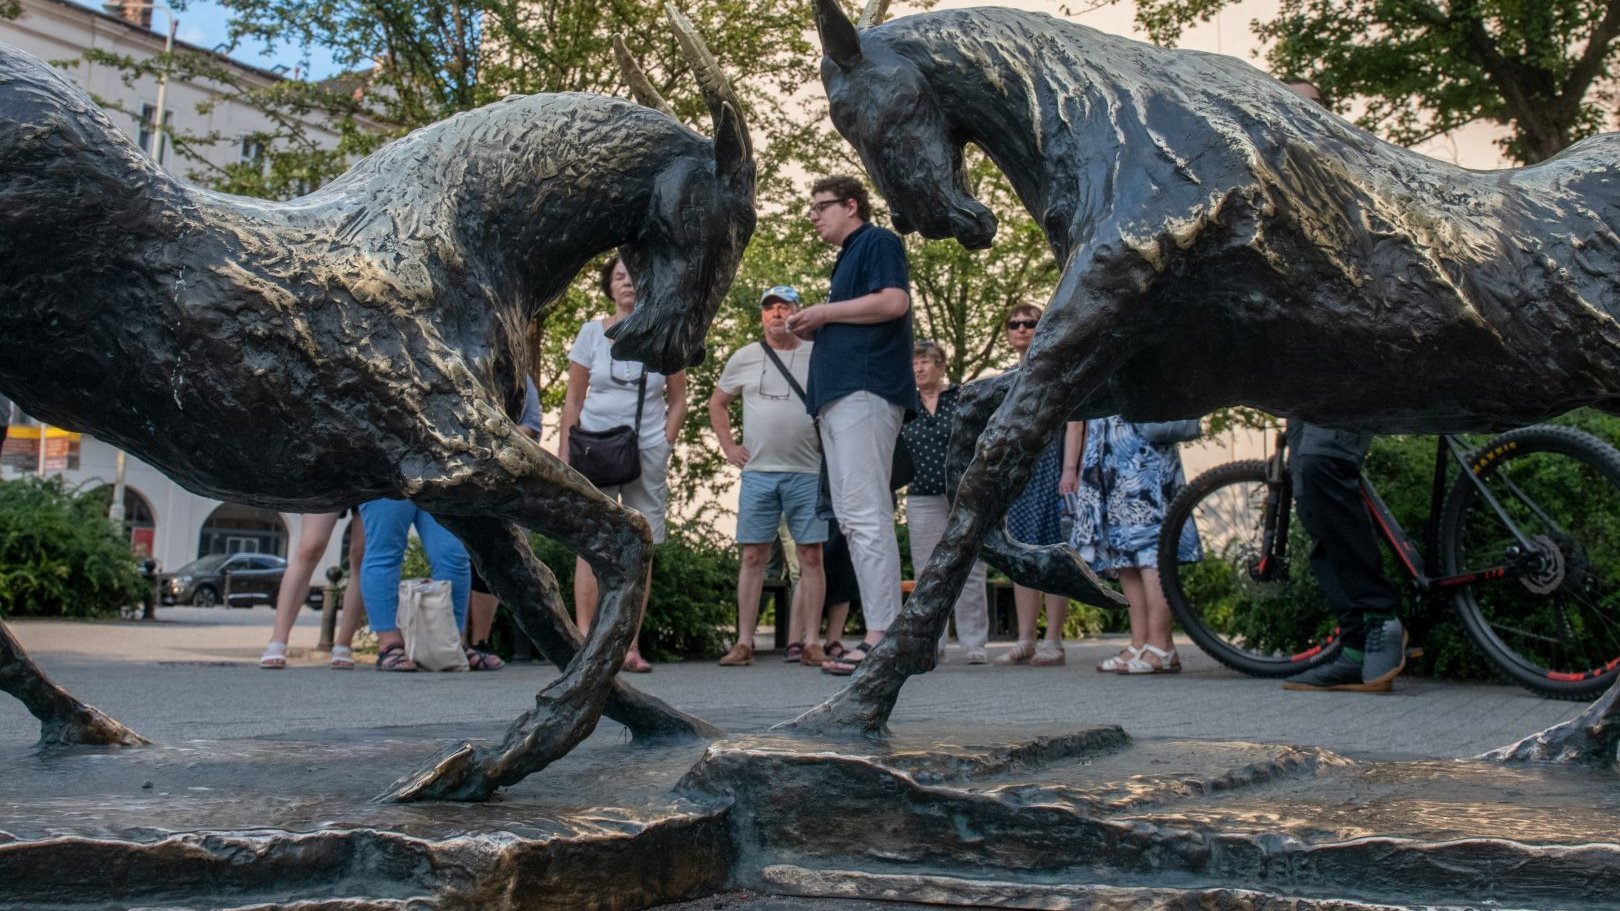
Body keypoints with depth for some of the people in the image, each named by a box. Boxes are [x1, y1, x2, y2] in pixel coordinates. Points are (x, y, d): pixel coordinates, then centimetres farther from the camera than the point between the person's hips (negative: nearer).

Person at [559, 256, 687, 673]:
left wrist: (666, 444, -1)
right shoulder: (591, 332, 5)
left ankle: (630, 646, 6)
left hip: (647, 451, 1)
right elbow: (573, 399, 6)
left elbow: (678, 400, 11)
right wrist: (565, 452, 0)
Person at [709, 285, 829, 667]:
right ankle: (744, 642, 5)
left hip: (808, 473, -1)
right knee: (753, 556, 2)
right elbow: (717, 403, 20)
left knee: (811, 556, -1)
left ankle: (811, 643, 2)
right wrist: (728, 446, 10)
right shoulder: (744, 357, 9)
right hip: (758, 473, 1)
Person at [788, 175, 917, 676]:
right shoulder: (849, 257, 28)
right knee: (853, 516, 6)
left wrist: (825, 312, -7)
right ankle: (879, 635, 6)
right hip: (840, 395, 10)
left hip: (864, 390, -10)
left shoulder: (877, 242, 1)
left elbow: (894, 301, -16)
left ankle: (881, 636, -19)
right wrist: (815, 330, 13)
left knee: (866, 514, -16)